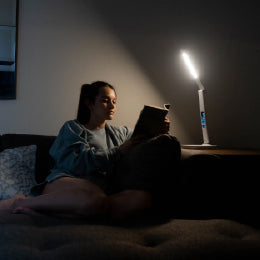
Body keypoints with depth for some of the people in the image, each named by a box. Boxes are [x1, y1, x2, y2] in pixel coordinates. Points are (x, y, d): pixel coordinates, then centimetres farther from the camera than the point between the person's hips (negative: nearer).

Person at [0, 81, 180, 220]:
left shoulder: (121, 133, 32)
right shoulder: (72, 128, 17)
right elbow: (76, 161, -1)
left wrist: (158, 132, 15)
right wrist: (118, 152, -4)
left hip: (104, 190, 5)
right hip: (66, 181, -5)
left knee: (145, 199, -31)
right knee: (94, 199, -43)